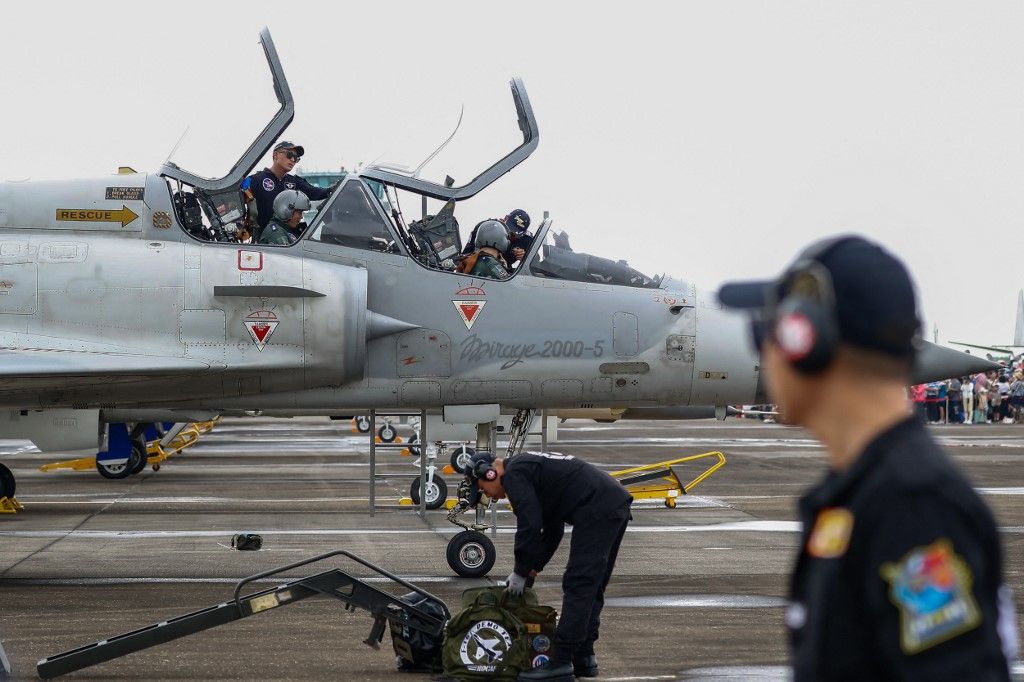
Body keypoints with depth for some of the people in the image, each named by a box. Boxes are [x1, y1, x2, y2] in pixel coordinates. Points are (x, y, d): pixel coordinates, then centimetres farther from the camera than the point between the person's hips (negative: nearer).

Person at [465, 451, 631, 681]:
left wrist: (521, 572, 1)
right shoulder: (529, 467, 27)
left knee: (577, 587, -8)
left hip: (596, 511, -10)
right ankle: (584, 657, 21)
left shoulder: (514, 474, -4)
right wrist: (534, 568, 27)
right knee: (592, 589, 16)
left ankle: (561, 663, -8)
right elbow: (553, 530, 31)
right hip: (617, 503, 10)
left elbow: (529, 526, -10)